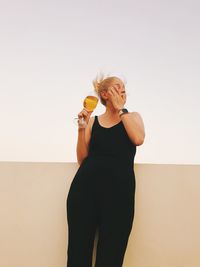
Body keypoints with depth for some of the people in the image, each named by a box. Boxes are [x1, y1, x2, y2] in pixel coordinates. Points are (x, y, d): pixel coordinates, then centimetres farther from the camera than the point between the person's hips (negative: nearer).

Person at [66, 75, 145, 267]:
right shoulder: (93, 121, 14)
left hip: (119, 188, -1)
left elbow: (138, 139, -9)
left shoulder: (132, 117, 14)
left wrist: (120, 109, -2)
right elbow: (82, 159, 8)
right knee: (78, 250, 4)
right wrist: (82, 127, -1)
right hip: (85, 186, 1)